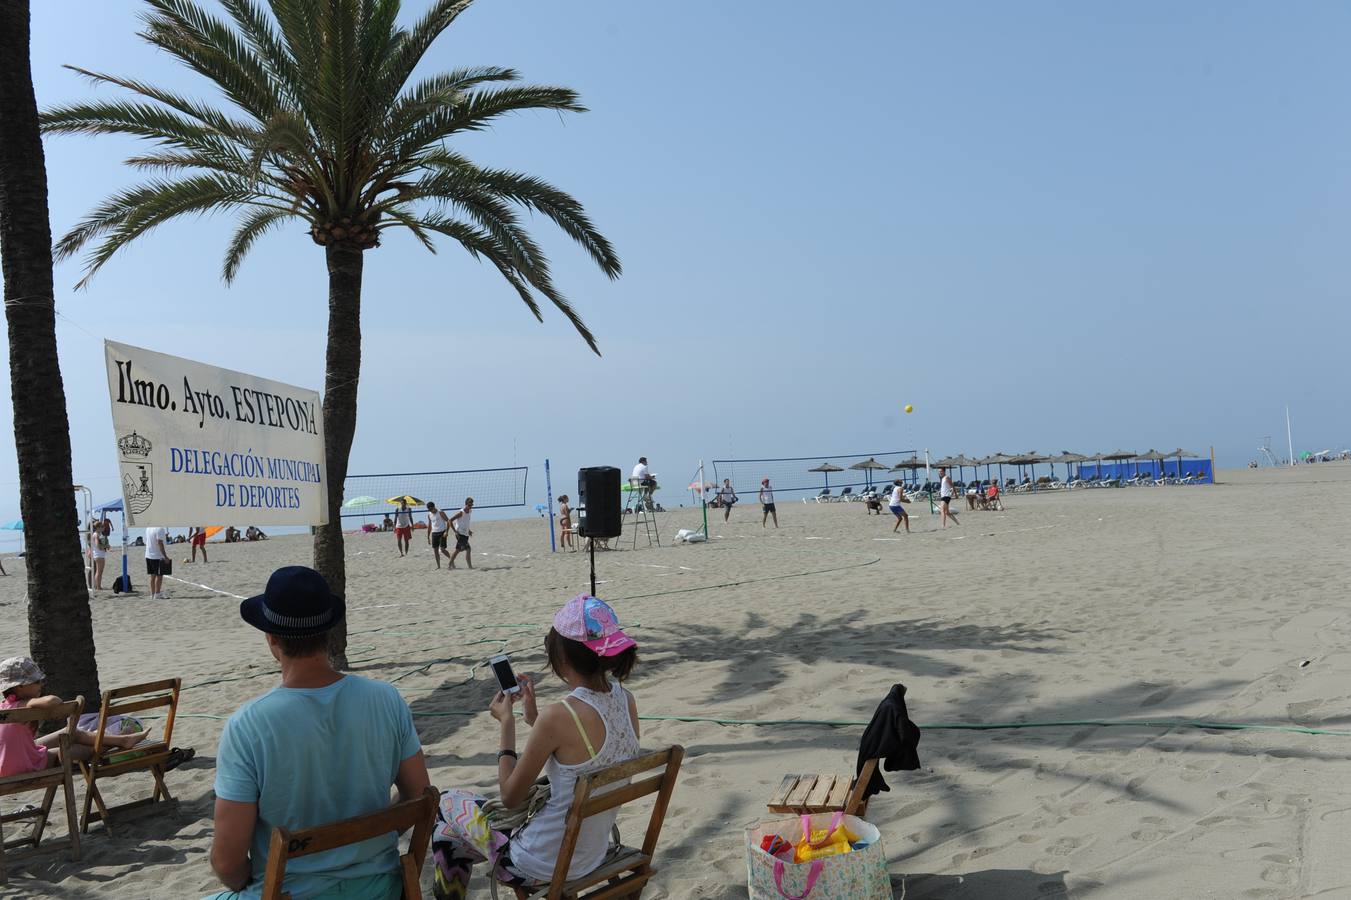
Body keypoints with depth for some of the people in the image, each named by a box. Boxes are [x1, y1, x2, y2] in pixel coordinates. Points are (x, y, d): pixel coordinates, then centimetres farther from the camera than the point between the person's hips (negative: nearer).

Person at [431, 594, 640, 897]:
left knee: (448, 804, 18)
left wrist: (506, 724, -8)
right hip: (592, 856, 7)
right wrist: (534, 719, 6)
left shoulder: (559, 716, -28)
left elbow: (510, 796, -16)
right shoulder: (626, 701, -7)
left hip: (542, 866, -6)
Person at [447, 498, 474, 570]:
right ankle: (470, 566, -14)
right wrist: (455, 531, -19)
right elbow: (450, 520, -16)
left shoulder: (470, 512, 9)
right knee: (468, 550, -15)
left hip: (465, 534, 8)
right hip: (460, 534, -8)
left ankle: (451, 564, 24)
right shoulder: (461, 513, -15)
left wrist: (468, 530, 17)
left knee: (458, 550, 14)